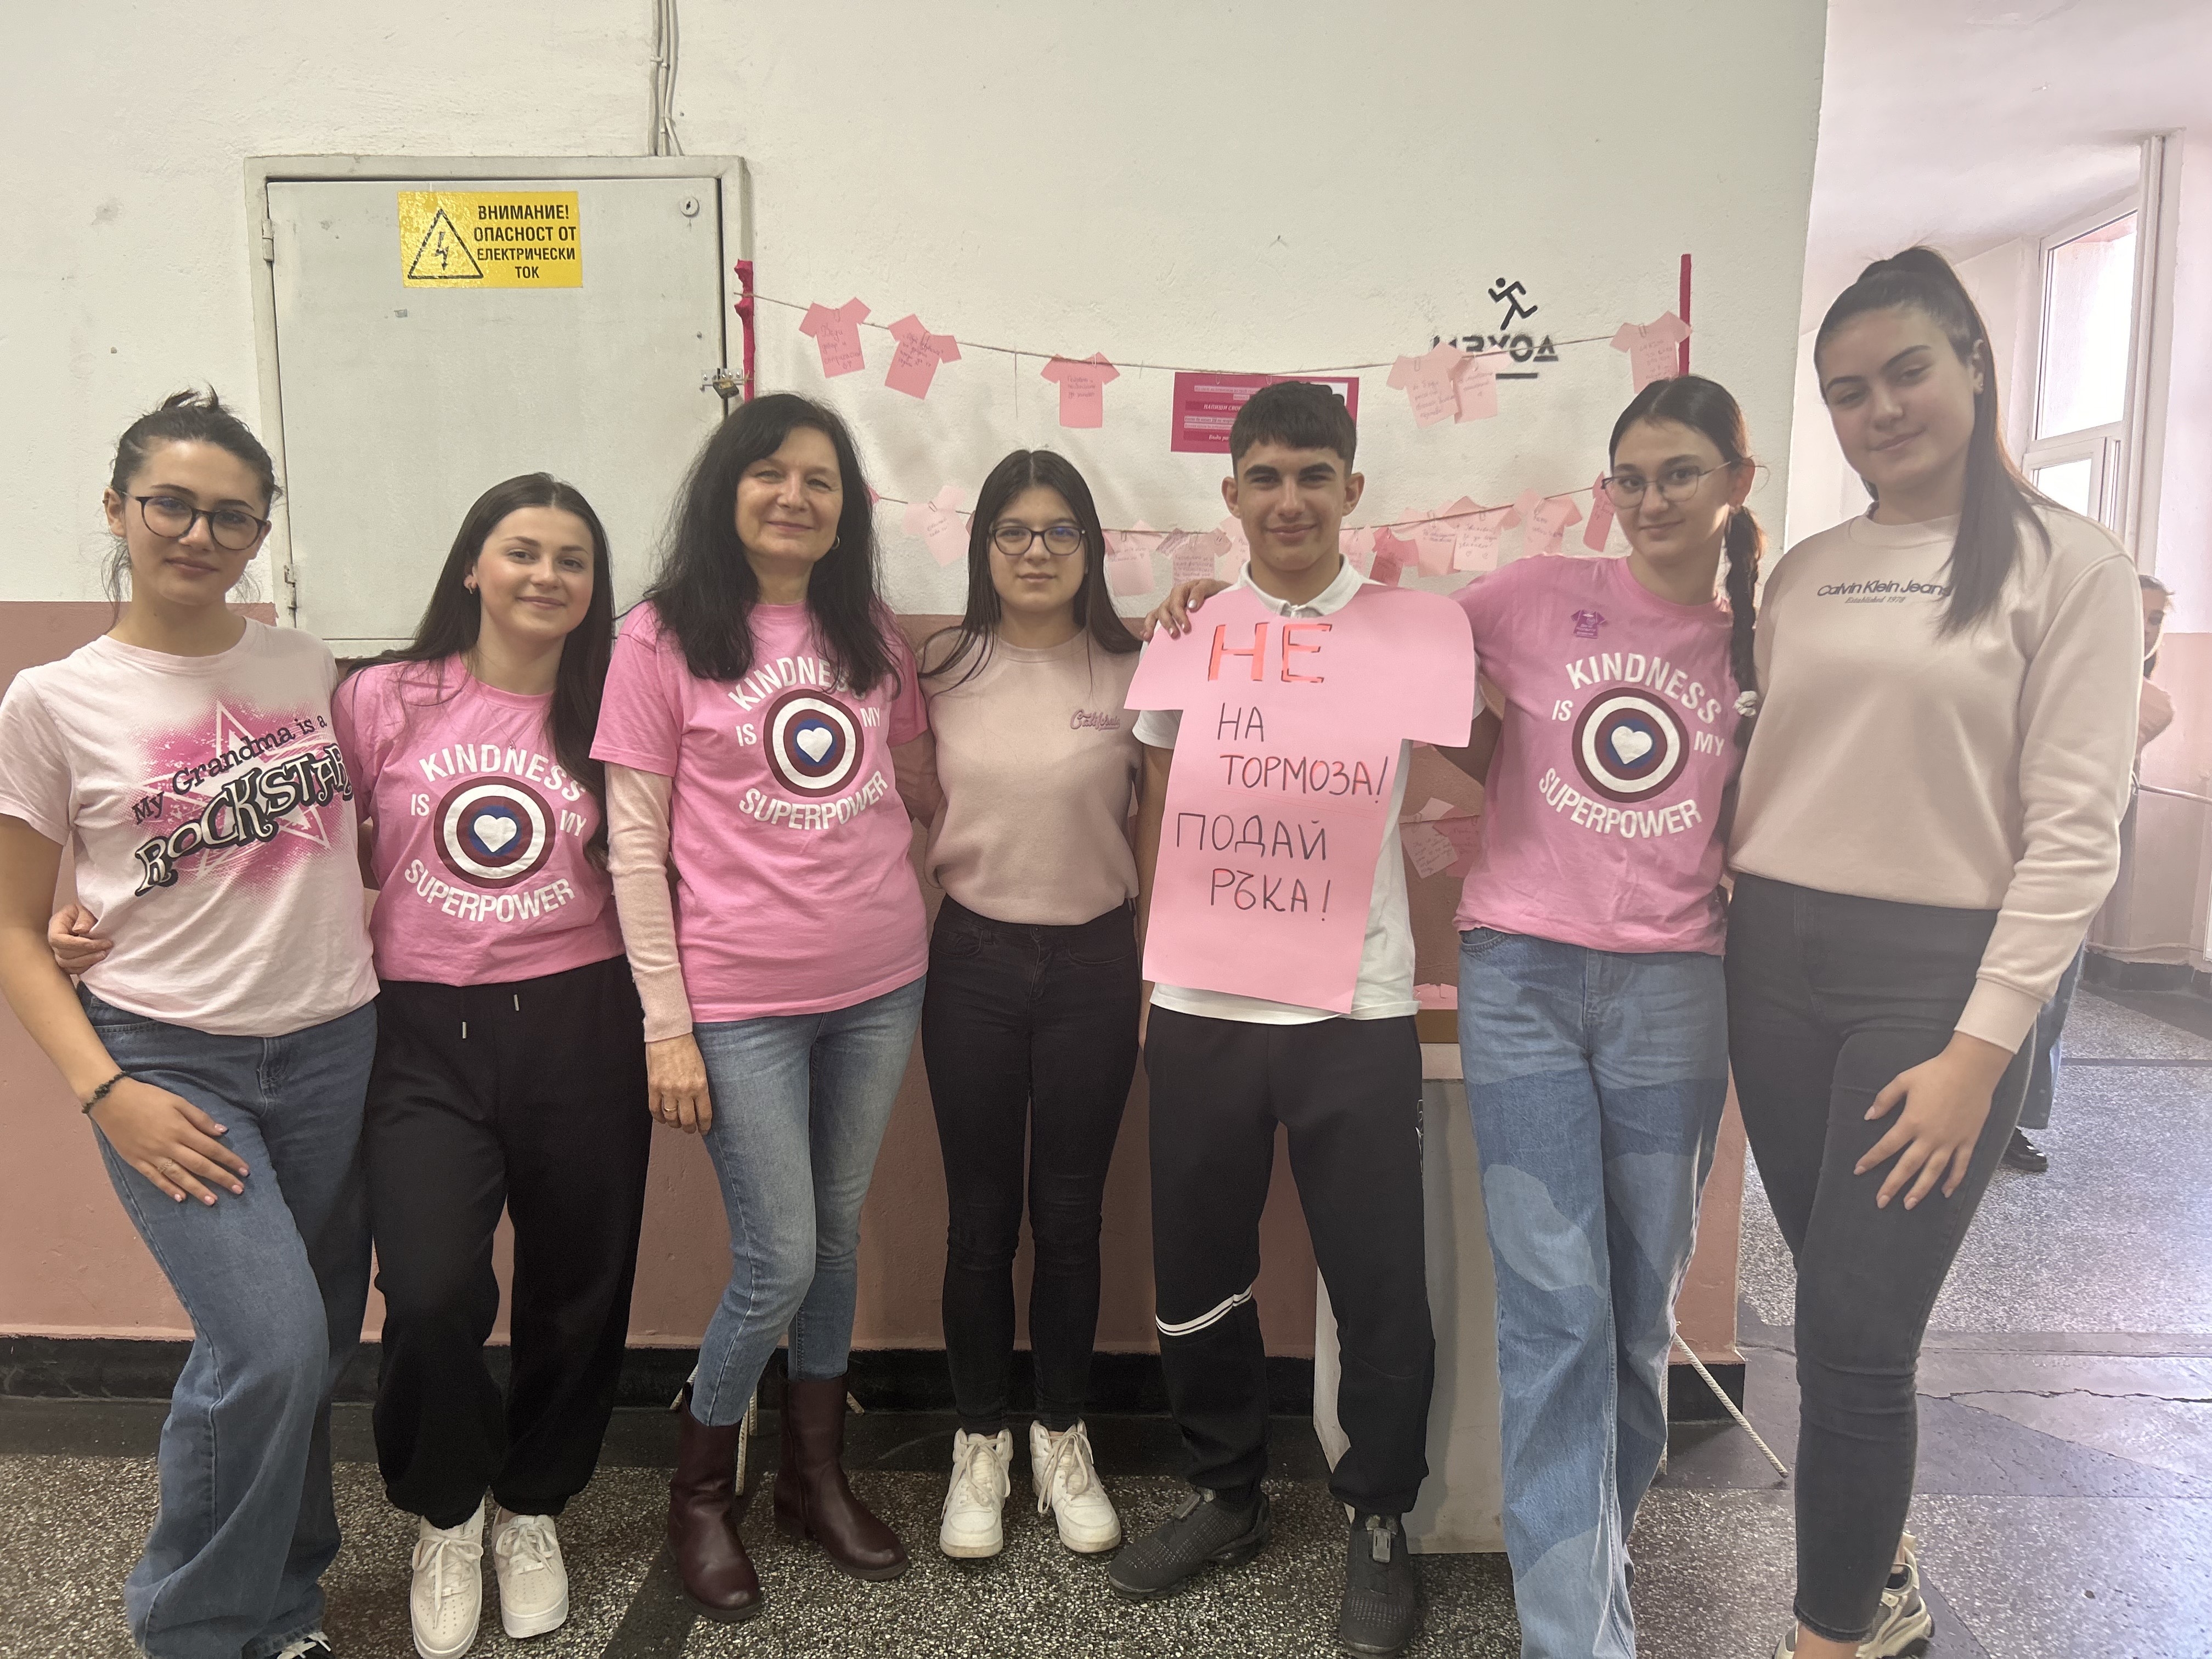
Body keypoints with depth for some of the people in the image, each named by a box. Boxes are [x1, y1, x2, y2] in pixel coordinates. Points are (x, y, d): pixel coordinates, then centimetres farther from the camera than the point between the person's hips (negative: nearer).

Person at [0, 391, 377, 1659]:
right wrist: (104, 1092, -11)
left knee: (316, 1352, 11)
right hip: (171, 1063, -3)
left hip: (336, 1048, 4)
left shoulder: (309, 665, 4)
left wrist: (387, 965, 5)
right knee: (269, 1344, -14)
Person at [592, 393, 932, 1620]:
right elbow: (634, 845, -6)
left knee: (839, 1234, 15)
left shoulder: (869, 634, 8)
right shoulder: (664, 636, -5)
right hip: (741, 1002, -4)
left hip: (879, 987, 4)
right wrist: (666, 1025, -9)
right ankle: (700, 1486, 29)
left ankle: (815, 1472, 35)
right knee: (778, 1263, 1)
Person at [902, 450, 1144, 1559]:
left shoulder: (1131, 672, -2)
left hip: (1093, 963, 0)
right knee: (980, 1218, 9)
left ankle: (1062, 1438, 30)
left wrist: (1155, 974, 1)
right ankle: (979, 1443, 28)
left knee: (1070, 1214, 10)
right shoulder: (943, 671, 0)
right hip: (974, 960, 0)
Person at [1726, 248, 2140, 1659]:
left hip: (1936, 972, -4)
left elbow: (2074, 828, -9)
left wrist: (1983, 1044, -14)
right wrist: (1732, 926, 5)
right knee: (1844, 1310, 13)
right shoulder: (1804, 574, 11)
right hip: (1776, 962, 5)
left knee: (1856, 1335, -3)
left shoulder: (2066, 564, -3)